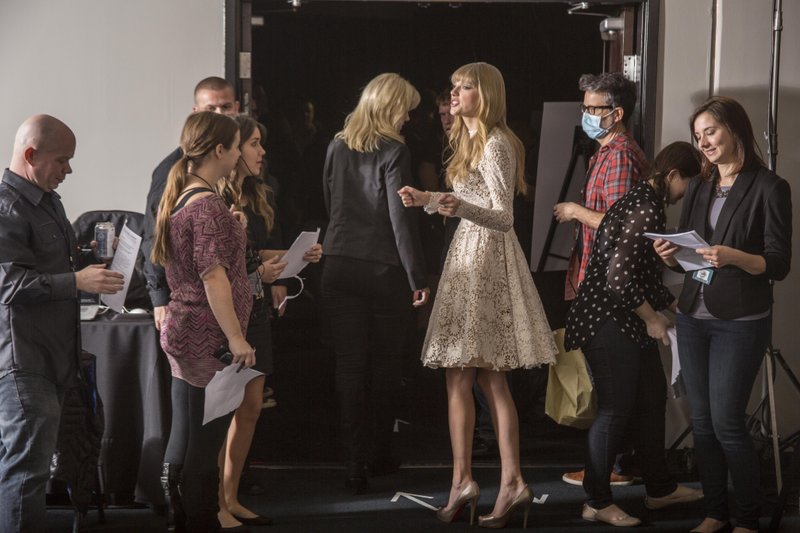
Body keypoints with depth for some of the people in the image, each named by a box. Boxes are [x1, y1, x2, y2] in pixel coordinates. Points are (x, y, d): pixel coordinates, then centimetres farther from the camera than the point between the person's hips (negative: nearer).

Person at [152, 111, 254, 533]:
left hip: (182, 334, 10)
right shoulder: (207, 205, -17)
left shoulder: (179, 197, 12)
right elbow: (213, 277, -21)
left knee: (183, 443, 16)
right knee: (205, 448, -3)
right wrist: (236, 339, -20)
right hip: (207, 339, -10)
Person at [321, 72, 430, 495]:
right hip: (383, 267, -4)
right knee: (384, 364, 12)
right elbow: (400, 217, -13)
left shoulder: (337, 147, 7)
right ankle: (379, 455, 22)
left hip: (339, 265, 4)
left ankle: (355, 462, -1)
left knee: (349, 365, 3)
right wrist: (417, 276, -10)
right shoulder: (393, 151, -9)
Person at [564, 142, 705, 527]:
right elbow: (618, 279, -25)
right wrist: (651, 318, -13)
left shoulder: (645, 203, 12)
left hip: (627, 322, 11)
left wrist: (675, 305, 20)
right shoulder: (644, 211, -20)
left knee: (651, 398, 17)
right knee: (616, 409, -3)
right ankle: (596, 503, 8)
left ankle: (659, 488, 31)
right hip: (607, 322, -11)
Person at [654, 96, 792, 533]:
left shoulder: (768, 188, -5)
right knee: (701, 422, 8)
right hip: (694, 317, 6)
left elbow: (779, 265, -9)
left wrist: (734, 257, -26)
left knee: (726, 423, -6)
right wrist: (670, 255, -7)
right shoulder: (698, 188, 12)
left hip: (741, 321, -6)